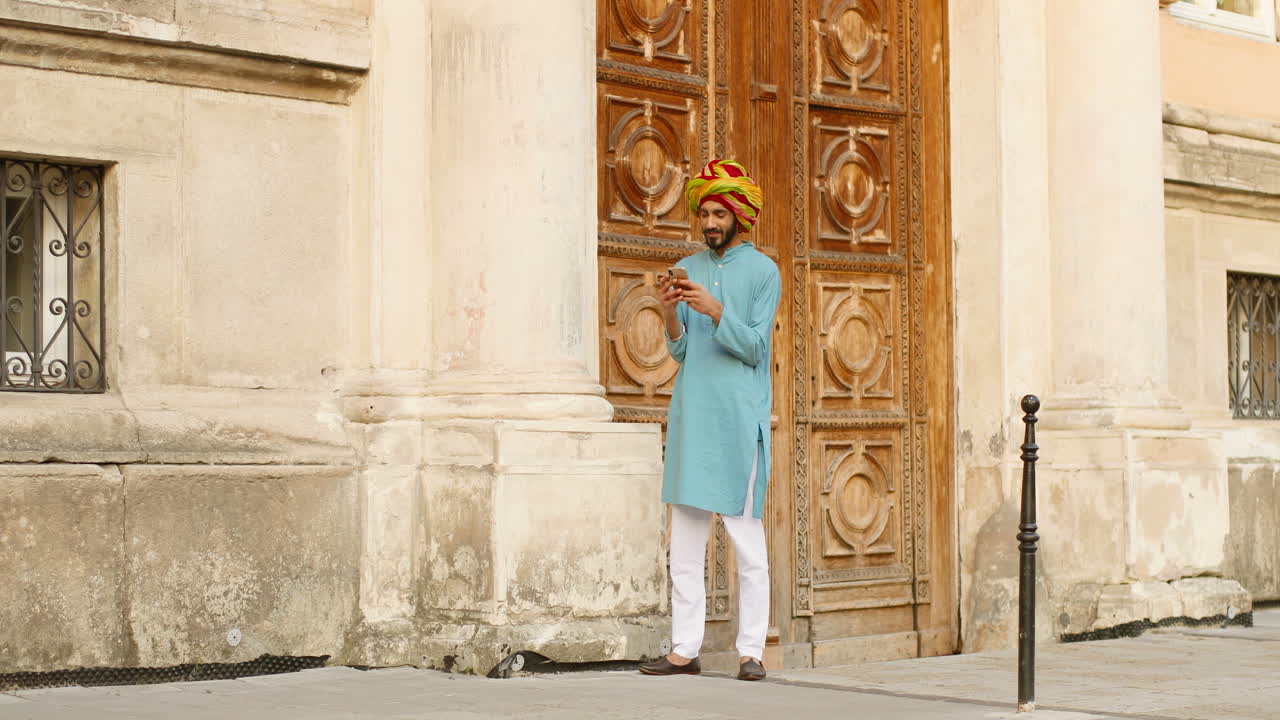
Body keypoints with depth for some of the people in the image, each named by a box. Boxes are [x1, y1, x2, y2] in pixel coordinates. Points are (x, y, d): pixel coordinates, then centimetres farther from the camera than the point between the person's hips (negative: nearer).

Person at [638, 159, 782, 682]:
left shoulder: (762, 271, 2)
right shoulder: (688, 270, 14)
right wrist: (670, 313, -9)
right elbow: (679, 351, 10)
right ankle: (684, 650, 8)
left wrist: (715, 310, -19)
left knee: (746, 535, -2)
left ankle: (751, 651, 2)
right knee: (685, 539, 4)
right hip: (691, 411, 4)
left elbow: (756, 347, -6)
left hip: (739, 416, -4)